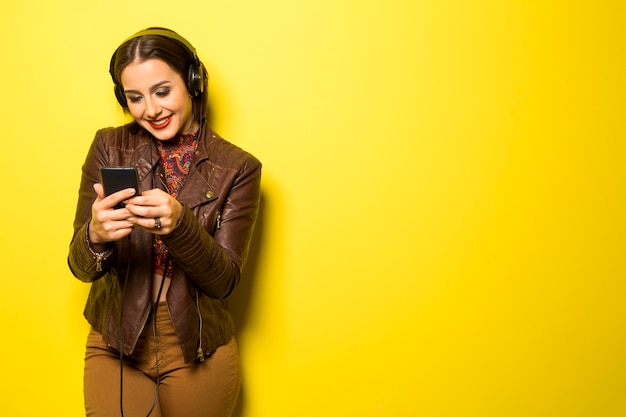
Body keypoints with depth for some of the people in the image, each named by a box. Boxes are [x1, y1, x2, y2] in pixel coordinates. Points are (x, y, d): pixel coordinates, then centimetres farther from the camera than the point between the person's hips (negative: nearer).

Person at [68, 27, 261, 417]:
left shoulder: (238, 168, -7)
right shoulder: (109, 147, -3)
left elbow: (224, 280, -11)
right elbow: (81, 266, -5)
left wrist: (179, 224, -30)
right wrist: (95, 235, -29)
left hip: (197, 354, 0)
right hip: (115, 345, 1)